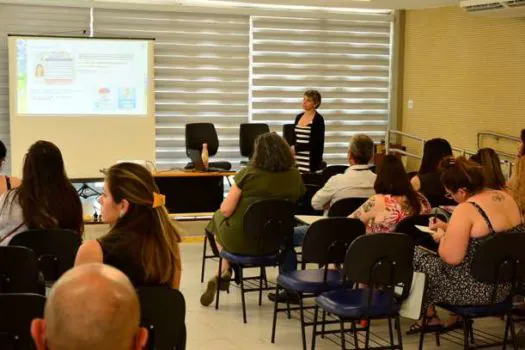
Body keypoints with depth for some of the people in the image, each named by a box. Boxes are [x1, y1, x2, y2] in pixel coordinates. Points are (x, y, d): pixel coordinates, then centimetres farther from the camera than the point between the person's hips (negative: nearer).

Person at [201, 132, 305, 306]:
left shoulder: (248, 173, -18)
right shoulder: (294, 176, -7)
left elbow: (226, 210, -15)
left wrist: (224, 204, 7)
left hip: (240, 241, -4)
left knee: (218, 216, 29)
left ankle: (225, 270, 23)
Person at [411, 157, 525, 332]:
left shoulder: (465, 209, -25)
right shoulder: (506, 197, 2)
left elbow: (451, 257, -24)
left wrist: (442, 237, -5)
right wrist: (448, 228, 17)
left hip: (475, 289, -8)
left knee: (416, 255, 13)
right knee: (434, 256, 29)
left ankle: (430, 317, 30)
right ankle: (459, 317, 35)